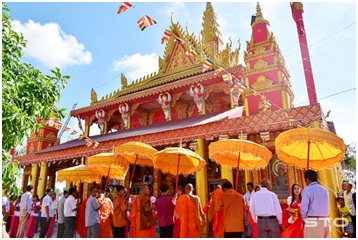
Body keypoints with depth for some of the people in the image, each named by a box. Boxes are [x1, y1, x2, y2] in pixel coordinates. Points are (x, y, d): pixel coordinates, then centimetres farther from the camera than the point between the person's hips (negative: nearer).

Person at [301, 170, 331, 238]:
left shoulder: (307, 190, -9)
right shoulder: (324, 190, 10)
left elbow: (304, 208, -9)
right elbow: (327, 207, 13)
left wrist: (304, 219, 8)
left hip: (312, 222, -6)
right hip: (325, 221, 7)